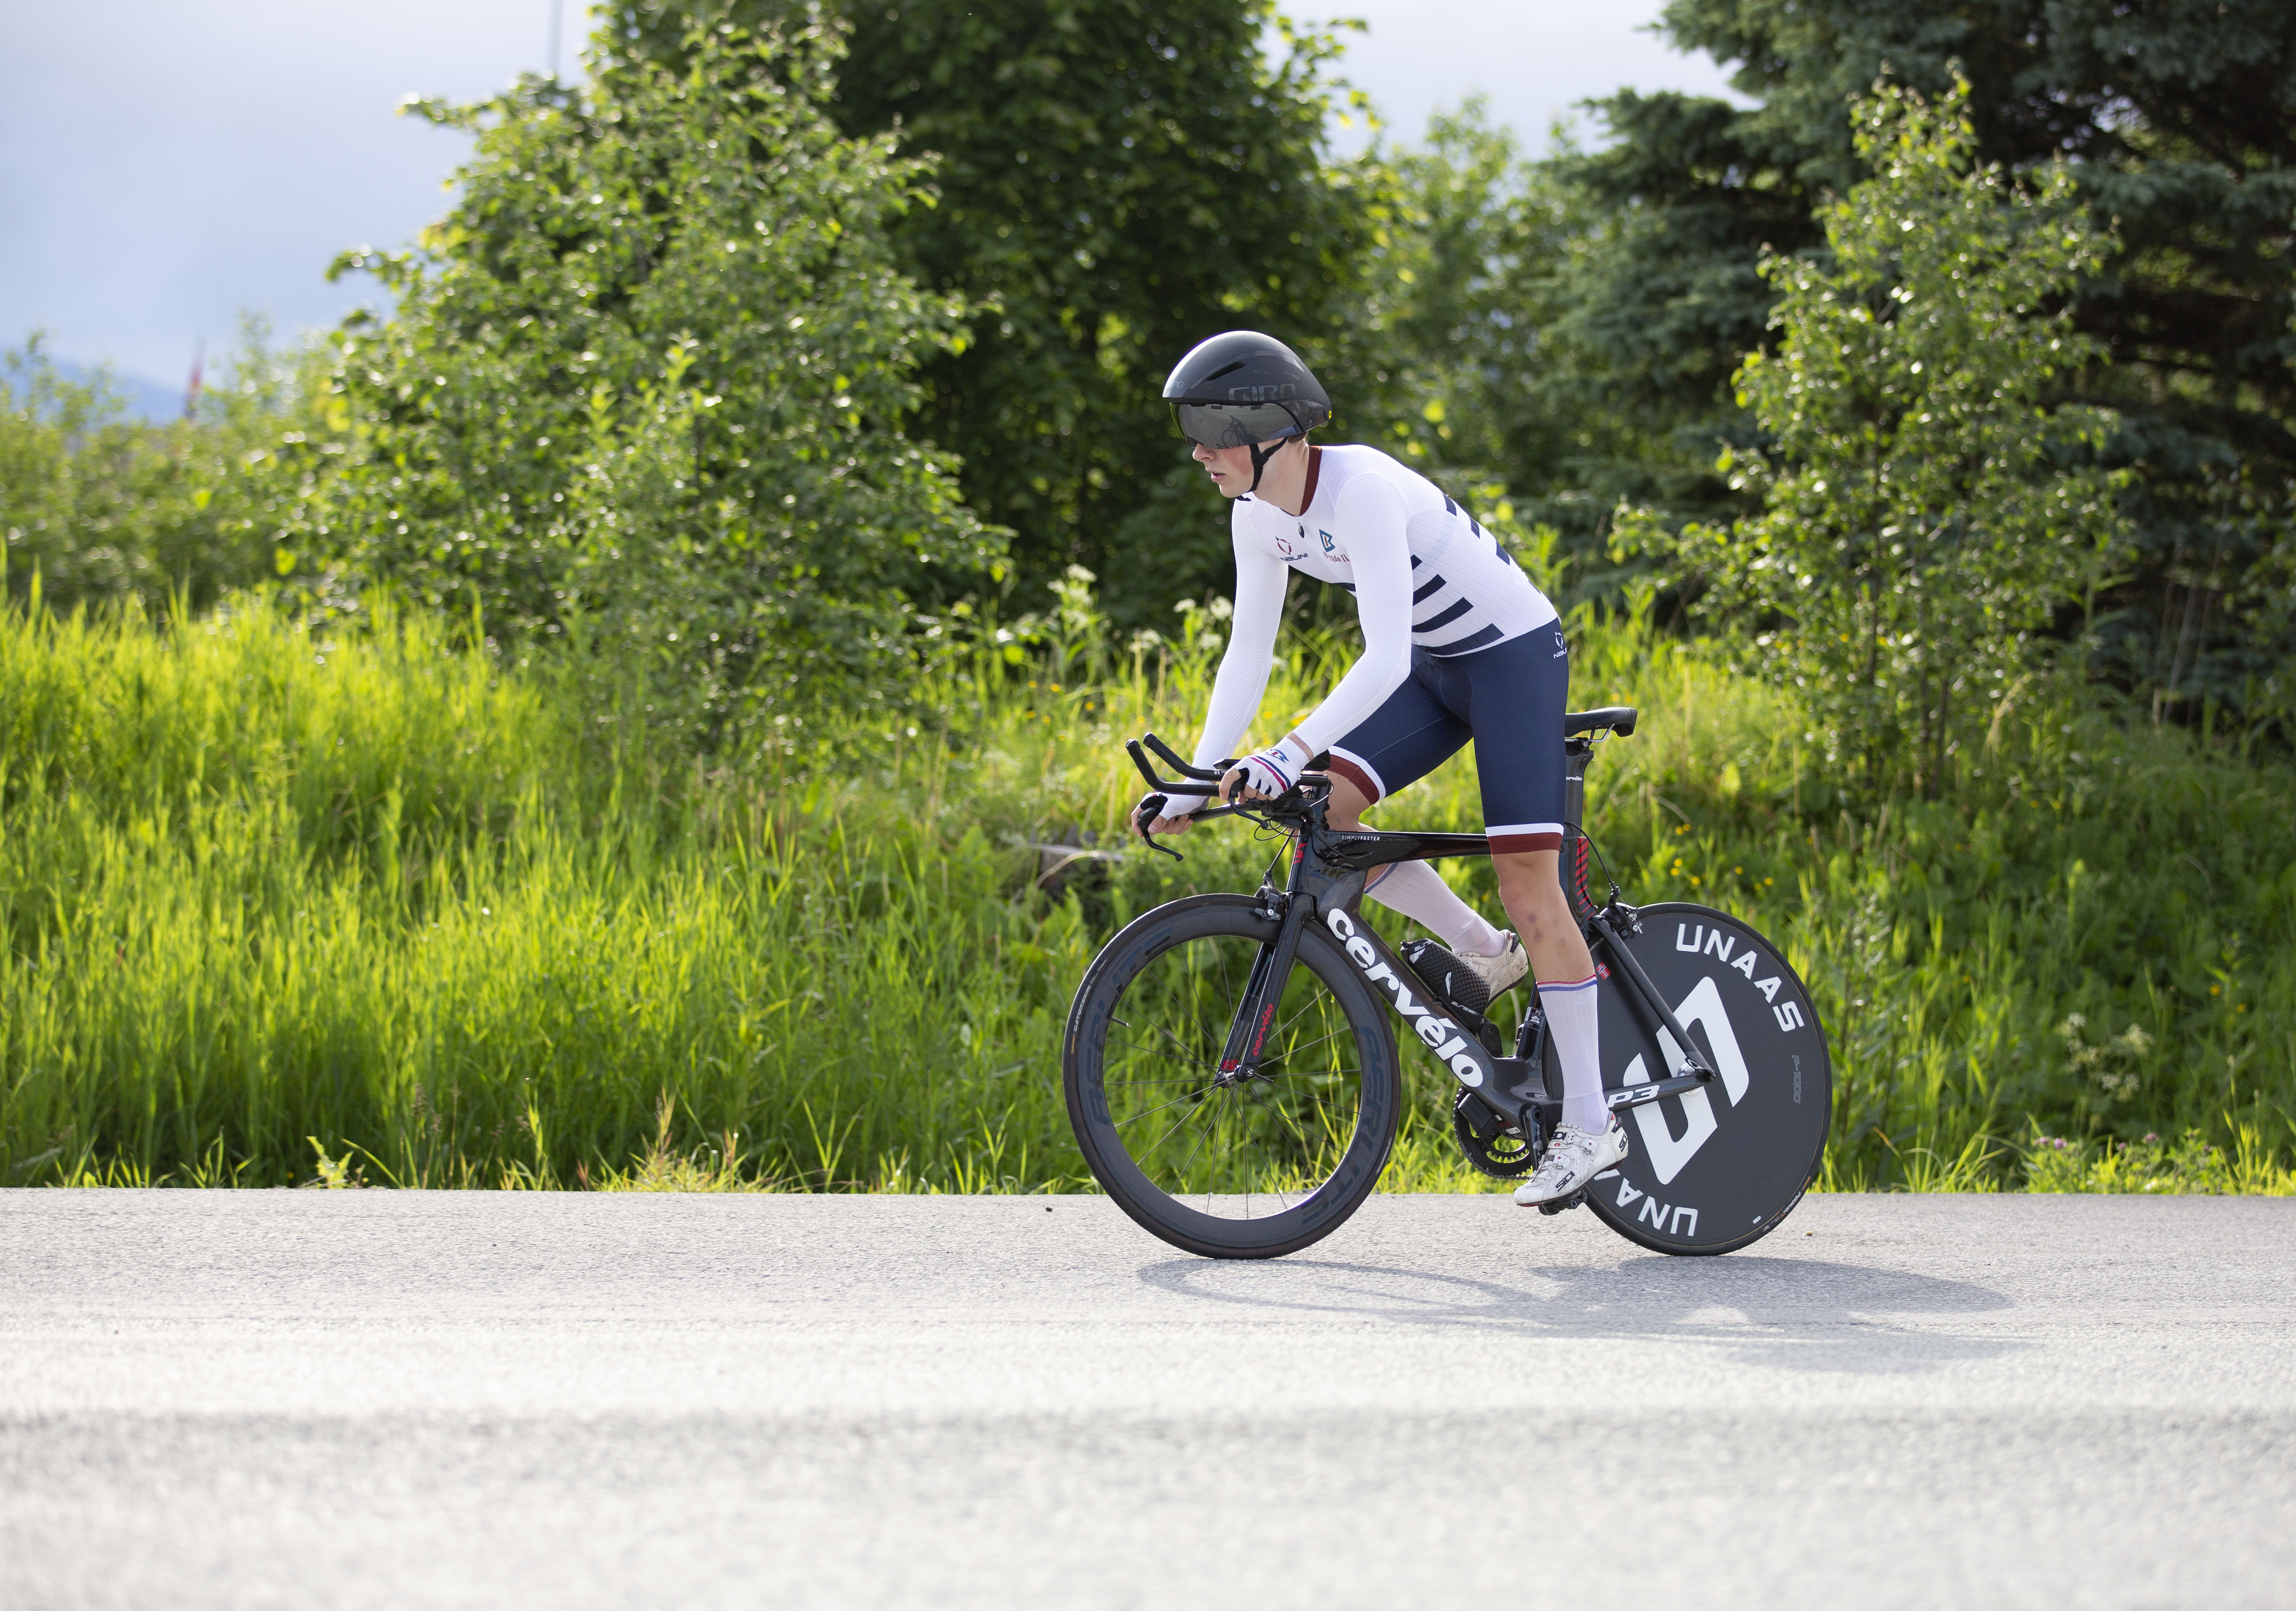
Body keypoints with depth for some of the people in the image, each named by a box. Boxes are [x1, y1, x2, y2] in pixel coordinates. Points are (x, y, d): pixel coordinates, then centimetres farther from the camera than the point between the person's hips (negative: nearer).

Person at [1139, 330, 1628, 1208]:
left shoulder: (1364, 491, -30)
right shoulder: (1259, 517, -5)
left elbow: (1384, 658, -36)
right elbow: (1248, 652, 0)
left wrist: (1289, 752, -44)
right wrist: (1199, 777, -8)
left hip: (1514, 653, -8)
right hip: (1437, 668, 8)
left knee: (1528, 884, -12)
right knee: (1321, 810, -10)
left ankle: (1590, 1125, -6)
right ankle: (1484, 952, 9)